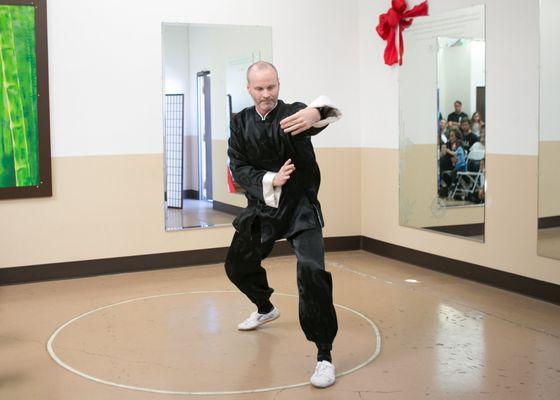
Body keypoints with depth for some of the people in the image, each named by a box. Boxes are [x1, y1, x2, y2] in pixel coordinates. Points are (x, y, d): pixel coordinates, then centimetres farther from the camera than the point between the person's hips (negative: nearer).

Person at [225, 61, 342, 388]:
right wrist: (270, 180, -24)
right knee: (237, 266, 20)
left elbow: (324, 114, -38)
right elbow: (238, 168, -5)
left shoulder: (293, 113, -14)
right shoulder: (241, 123, 0)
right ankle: (266, 309, 52)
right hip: (261, 206, 6)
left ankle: (324, 355, -12)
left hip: (300, 207, -5)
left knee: (312, 272, -25)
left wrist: (316, 112, -63)